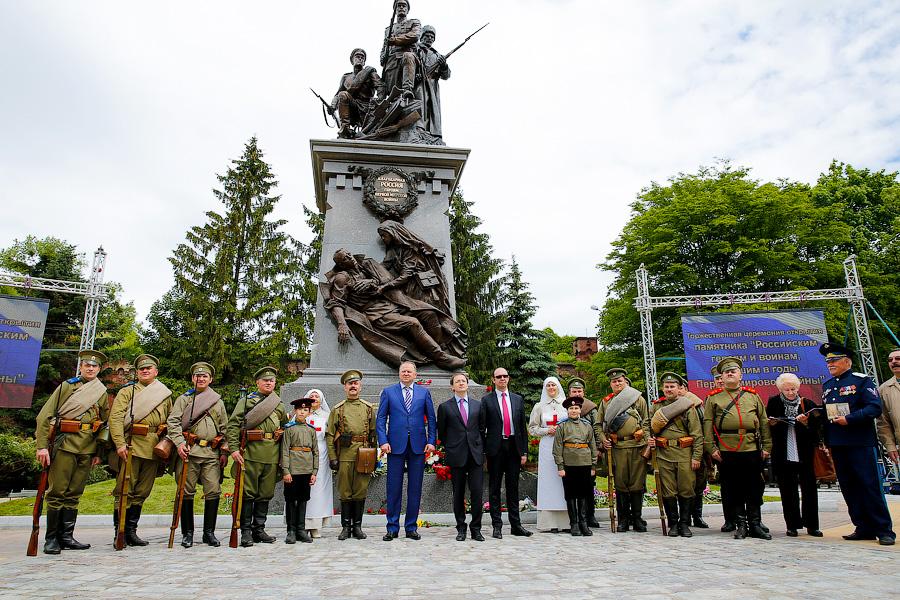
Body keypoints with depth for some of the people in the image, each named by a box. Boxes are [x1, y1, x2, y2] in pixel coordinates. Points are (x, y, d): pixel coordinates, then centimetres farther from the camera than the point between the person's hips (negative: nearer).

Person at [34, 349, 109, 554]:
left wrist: (99, 453, 10)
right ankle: (51, 539, 8)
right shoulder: (67, 386, 3)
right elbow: (44, 416, -3)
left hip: (88, 448, 3)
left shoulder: (102, 393, 13)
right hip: (65, 443, -3)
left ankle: (66, 537, 14)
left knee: (74, 494, 8)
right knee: (57, 492, -2)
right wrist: (42, 446, -12)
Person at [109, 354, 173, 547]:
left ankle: (131, 531, 17)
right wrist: (120, 444, -17)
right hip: (131, 446, -3)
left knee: (142, 492, 8)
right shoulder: (127, 391, 6)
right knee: (126, 490, -3)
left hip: (154, 449, 4)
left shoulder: (165, 395, 16)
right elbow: (115, 417, -6)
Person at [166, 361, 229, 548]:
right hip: (189, 451, -1)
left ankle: (209, 532, 8)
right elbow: (173, 422, -1)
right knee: (187, 492, 1)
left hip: (212, 453, 2)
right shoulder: (183, 399, 11)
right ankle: (187, 533, 13)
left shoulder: (218, 401, 18)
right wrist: (179, 443, -15)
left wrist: (224, 451, 8)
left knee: (213, 492, -3)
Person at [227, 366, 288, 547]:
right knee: (248, 493, -2)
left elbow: (285, 425, 33)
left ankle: (259, 529, 18)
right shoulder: (246, 401, 6)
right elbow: (233, 425, -3)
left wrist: (281, 432, 12)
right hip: (251, 453, -4)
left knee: (266, 494, 8)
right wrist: (234, 448, -13)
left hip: (272, 455, 4)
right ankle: (246, 532, 6)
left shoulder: (279, 405, 19)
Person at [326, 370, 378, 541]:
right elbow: (329, 435, 3)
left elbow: (373, 434, 11)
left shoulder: (369, 408, 10)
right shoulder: (337, 409, 6)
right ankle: (346, 527, 14)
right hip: (344, 455, -1)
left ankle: (357, 526, 15)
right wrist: (332, 458, -4)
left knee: (361, 492, 4)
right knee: (345, 492, 3)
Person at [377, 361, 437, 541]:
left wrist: (431, 441, -1)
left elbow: (431, 418, 8)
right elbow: (381, 418, 3)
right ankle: (392, 528, 14)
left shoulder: (424, 392, 9)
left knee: (415, 488, 6)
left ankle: (411, 527, 17)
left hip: (418, 445, 1)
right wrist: (383, 441, -8)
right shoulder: (388, 392, 6)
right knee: (394, 488, 3)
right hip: (396, 445, -1)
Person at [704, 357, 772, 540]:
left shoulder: (753, 396, 13)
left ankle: (755, 525, 16)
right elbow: (708, 424, 2)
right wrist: (711, 448, -5)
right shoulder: (713, 398, 7)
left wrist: (766, 447, 6)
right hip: (726, 451, -1)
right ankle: (741, 525, 15)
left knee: (755, 489, 5)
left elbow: (764, 422, 12)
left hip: (752, 449, 2)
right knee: (733, 490, 4)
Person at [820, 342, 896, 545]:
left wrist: (849, 419, -19)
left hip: (860, 444, -6)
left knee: (870, 486, -4)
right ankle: (864, 529, 16)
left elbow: (875, 408, -13)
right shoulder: (827, 386, 16)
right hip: (837, 445, 6)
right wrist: (825, 440, 13)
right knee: (849, 488, 8)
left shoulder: (861, 380, -3)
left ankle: (884, 530, 6)